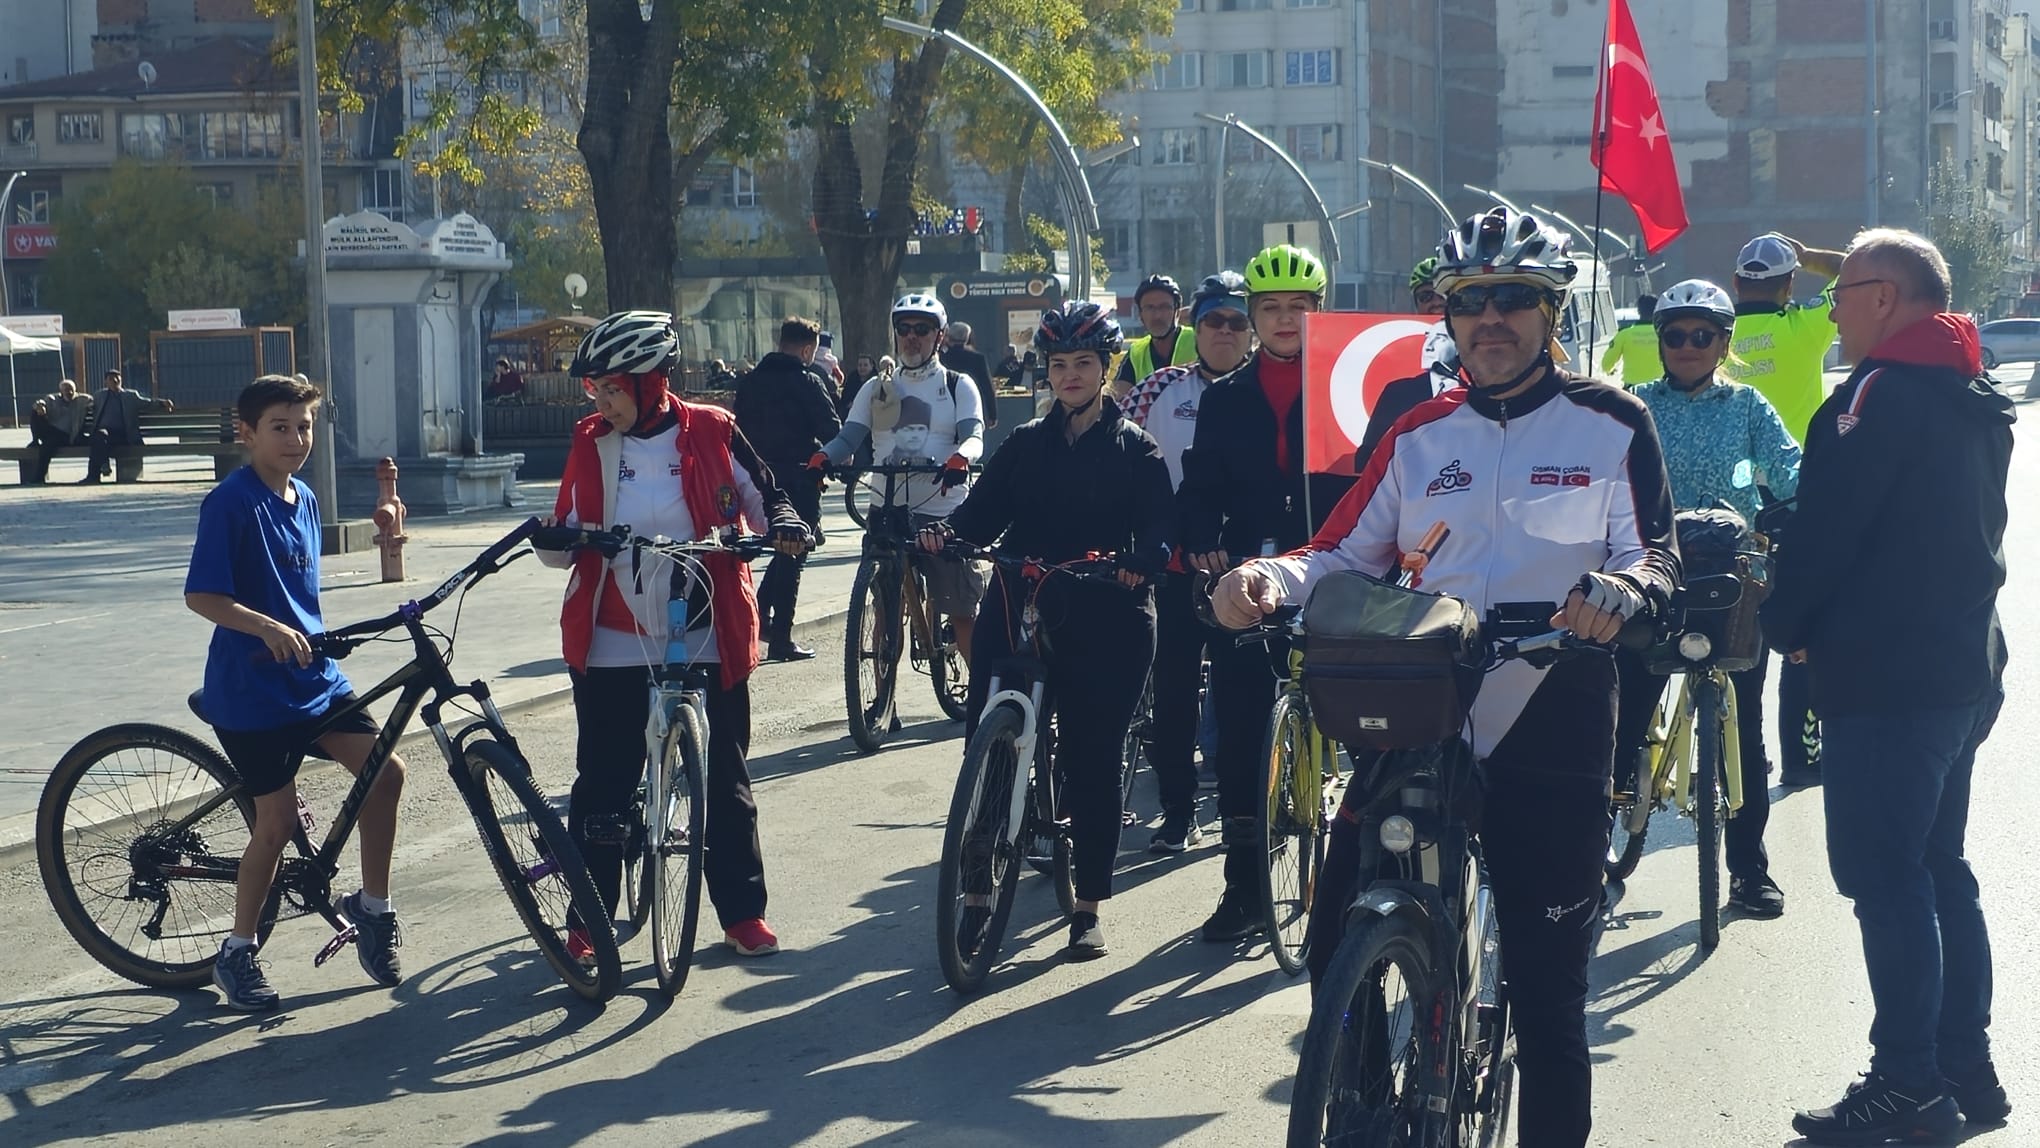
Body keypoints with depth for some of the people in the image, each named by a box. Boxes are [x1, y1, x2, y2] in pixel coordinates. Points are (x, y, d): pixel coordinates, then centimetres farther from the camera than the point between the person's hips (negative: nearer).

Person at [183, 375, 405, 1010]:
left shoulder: (303, 500, 9)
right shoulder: (231, 503, -14)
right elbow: (202, 596, -20)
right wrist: (268, 629, -30)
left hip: (314, 677, 7)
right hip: (251, 689, -7)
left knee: (386, 770, -7)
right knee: (279, 821, -3)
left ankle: (372, 908, 9)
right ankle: (237, 954, 15)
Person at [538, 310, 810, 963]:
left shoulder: (711, 433, -3)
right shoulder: (592, 445, 4)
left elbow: (761, 494, 6)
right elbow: (571, 538, 8)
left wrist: (783, 525, -15)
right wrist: (552, 539, -14)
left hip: (707, 641, -1)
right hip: (613, 646, 1)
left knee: (725, 782, 7)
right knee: (602, 786, 3)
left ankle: (743, 912, 18)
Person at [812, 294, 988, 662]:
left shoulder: (958, 386, 6)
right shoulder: (877, 389, 14)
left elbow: (974, 436, -8)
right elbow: (849, 437, 3)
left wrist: (960, 459, -32)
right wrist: (821, 458, -20)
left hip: (945, 512, -3)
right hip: (888, 511, 3)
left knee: (962, 614, -2)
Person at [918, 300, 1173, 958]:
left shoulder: (1134, 448, 6)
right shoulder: (1026, 444, 15)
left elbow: (1159, 523, -5)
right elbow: (986, 508, 5)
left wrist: (1141, 560, -27)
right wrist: (947, 532, -16)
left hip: (1103, 624, -2)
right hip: (1017, 611, 3)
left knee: (1092, 761, 1)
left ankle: (1089, 905, 13)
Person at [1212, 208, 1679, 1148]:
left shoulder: (1609, 424, 3)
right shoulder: (1419, 435, 13)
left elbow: (1655, 552, -2)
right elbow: (1348, 555, 9)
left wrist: (1618, 590, -26)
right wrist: (1272, 580, -12)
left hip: (1549, 732, -3)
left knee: (1548, 990, 0)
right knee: (1336, 949, 1)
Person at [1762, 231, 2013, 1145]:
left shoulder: (1883, 392, -15)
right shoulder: (1976, 402, 15)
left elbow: (1827, 524, -17)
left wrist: (1786, 624, -2)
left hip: (1883, 675, -10)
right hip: (1965, 668, 10)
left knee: (1886, 879, -6)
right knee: (1941, 870, 16)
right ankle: (1966, 1065, 20)